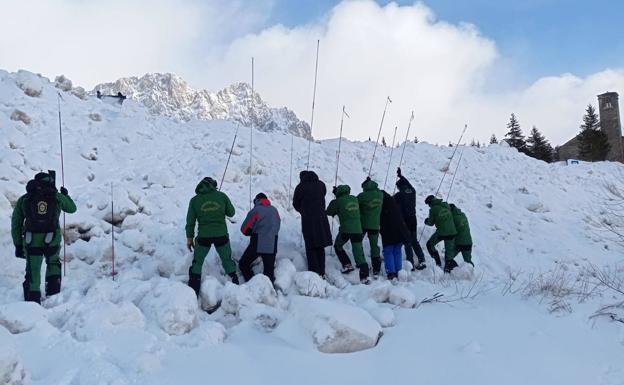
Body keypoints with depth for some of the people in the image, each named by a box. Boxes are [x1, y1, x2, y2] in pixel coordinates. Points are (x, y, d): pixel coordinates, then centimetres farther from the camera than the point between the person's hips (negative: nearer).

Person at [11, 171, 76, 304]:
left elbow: (15, 224, 8)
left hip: (31, 241, 0)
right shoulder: (57, 197, 3)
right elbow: (72, 208, 21)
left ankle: (32, 299, 11)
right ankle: (53, 292, 17)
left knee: (33, 272, 12)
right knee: (53, 263, 26)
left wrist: (18, 245, 13)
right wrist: (66, 195, 38)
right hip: (52, 240, 0)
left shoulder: (23, 199, 7)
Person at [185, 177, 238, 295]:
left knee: (197, 263, 14)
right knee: (227, 261, 18)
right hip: (221, 235, 1)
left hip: (203, 236, 0)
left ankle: (193, 292, 11)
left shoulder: (195, 200, -1)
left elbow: (190, 221, 2)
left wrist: (189, 238, 11)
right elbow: (231, 213, 7)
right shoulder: (222, 196, -2)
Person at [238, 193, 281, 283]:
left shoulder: (255, 211, -6)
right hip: (272, 246, 4)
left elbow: (244, 229, -2)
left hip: (257, 245, -4)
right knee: (269, 271, 11)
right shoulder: (274, 210, 8)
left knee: (243, 264, 11)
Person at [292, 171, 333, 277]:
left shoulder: (301, 187, -3)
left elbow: (295, 203, 7)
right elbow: (322, 199, 14)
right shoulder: (321, 185, 8)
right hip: (321, 219, 4)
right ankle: (321, 272, 16)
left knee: (311, 248, 4)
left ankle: (315, 272, 0)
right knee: (320, 247, 13)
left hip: (308, 220, -4)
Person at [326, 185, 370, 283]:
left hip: (345, 230, -3)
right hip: (357, 230, 4)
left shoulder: (338, 201, -6)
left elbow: (329, 212, 6)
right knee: (358, 252, 2)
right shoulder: (354, 199, 8)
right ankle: (364, 276, -7)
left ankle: (347, 265, 18)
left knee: (338, 246, 24)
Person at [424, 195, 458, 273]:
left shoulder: (433, 209, -4)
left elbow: (431, 223, 4)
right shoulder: (446, 205, 9)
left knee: (430, 244, 18)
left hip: (441, 232, -4)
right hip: (452, 231, 4)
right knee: (449, 251, 13)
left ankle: (438, 262, 12)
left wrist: (426, 221, 25)